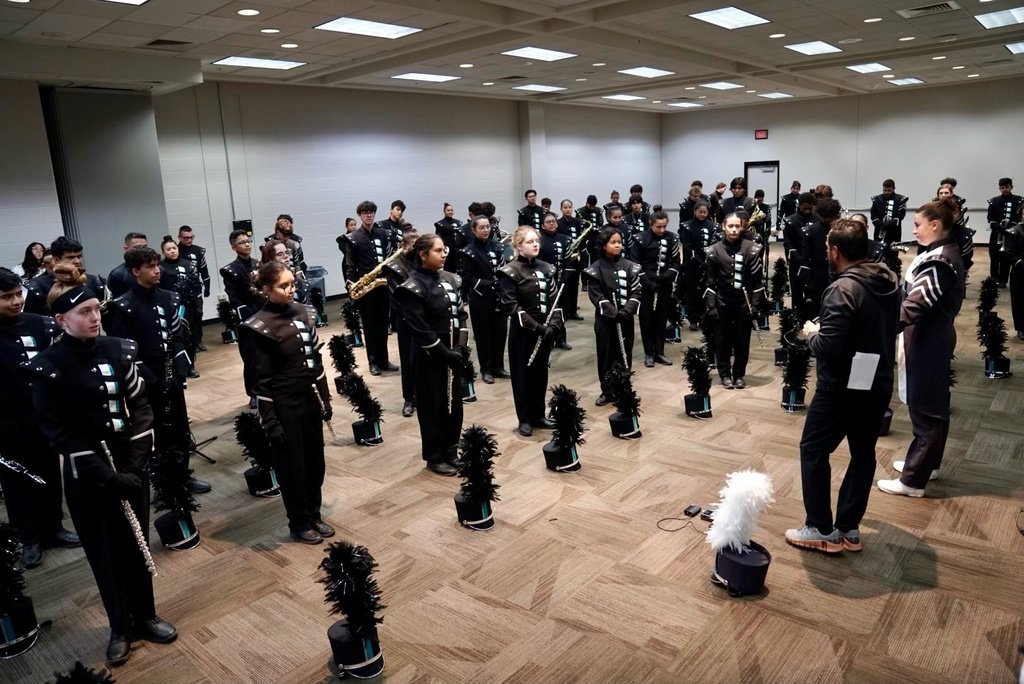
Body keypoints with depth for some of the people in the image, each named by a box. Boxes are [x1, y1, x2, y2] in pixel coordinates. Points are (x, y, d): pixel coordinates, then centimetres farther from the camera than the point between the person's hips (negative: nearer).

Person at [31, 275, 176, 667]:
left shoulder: (119, 350, -1)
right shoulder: (48, 367, -12)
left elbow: (140, 407, 1)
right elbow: (59, 433, -13)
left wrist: (136, 465, -8)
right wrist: (107, 477, -17)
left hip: (130, 467, 3)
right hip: (86, 476, -3)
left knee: (137, 544, 14)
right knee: (104, 553, 11)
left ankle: (145, 617, 34)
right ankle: (120, 628, 30)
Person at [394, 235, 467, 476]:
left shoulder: (450, 279, 7)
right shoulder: (414, 287, -14)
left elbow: (460, 314, 10)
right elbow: (419, 329, -19)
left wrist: (460, 345, -3)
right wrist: (443, 352, -17)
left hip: (454, 353, 7)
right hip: (431, 356, -7)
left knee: (454, 402, 14)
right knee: (432, 406, 5)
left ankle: (451, 451, 29)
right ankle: (434, 458, 19)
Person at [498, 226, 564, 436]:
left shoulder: (546, 268, 7)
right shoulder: (510, 271, -10)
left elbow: (553, 299, 7)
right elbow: (510, 306, -16)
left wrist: (554, 324, -9)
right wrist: (535, 326, -20)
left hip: (545, 330, 5)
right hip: (522, 331, -5)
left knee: (541, 373, 13)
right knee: (523, 374, 5)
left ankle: (539, 415, 27)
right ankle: (524, 419, 17)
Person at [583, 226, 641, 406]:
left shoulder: (629, 266, 3)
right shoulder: (595, 269, -3)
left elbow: (635, 293, 0)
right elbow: (596, 296, -9)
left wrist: (626, 311, -16)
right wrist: (613, 313, -19)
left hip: (625, 318, 2)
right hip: (605, 318, -1)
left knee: (624, 355, 7)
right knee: (606, 355, 6)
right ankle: (607, 391, 19)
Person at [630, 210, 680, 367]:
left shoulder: (672, 238, 1)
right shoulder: (641, 239, -8)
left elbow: (676, 261, 7)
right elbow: (635, 264, -6)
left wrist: (669, 275, -12)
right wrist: (647, 281, -14)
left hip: (664, 285, 2)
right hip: (646, 285, -2)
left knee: (661, 319, 8)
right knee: (647, 319, 2)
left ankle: (659, 352, 17)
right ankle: (648, 353, 11)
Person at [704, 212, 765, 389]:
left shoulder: (751, 249, -3)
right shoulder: (714, 250, -1)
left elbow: (758, 280, -2)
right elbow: (709, 281, 1)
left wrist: (755, 305, -6)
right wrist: (711, 306, -5)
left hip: (743, 303, 0)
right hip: (722, 303, 0)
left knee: (742, 341, 7)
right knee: (723, 340, 6)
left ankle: (739, 374, 22)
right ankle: (725, 374, 20)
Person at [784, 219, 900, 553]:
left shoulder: (843, 289, -22)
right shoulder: (890, 281, 5)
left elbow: (827, 347, -27)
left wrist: (812, 333, -6)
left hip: (842, 387, -8)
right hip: (878, 384, 8)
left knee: (814, 451, 6)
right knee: (863, 453, 15)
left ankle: (823, 531, 12)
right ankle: (849, 528, 24)